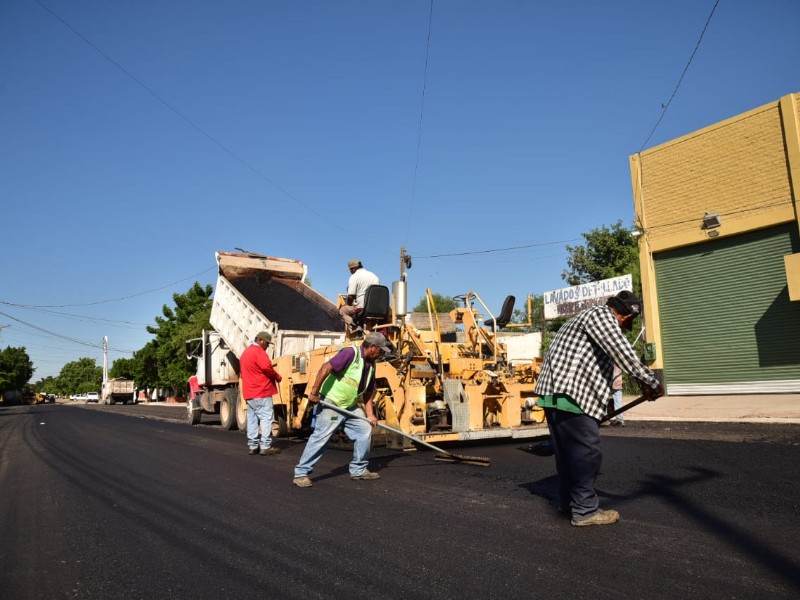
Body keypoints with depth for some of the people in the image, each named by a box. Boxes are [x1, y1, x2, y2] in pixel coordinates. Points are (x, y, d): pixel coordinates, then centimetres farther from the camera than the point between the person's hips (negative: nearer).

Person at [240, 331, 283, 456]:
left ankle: (253, 446, 12)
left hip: (249, 392, 10)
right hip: (261, 391, -10)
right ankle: (265, 447, -9)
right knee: (266, 418, -7)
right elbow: (266, 367, -23)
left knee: (252, 419, 10)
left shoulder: (245, 352, 20)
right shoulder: (258, 351, -11)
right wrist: (278, 377, -9)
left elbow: (242, 370, 25)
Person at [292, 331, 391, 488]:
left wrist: (370, 414, 6)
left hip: (350, 407, 9)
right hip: (331, 403, -9)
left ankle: (359, 470, 18)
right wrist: (314, 392, -29)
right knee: (321, 437, -9)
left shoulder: (371, 365, 8)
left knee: (364, 430, 5)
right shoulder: (351, 353, -20)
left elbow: (368, 392, 14)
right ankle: (301, 473, 1)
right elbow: (326, 368, -27)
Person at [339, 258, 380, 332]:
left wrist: (347, 304, 11)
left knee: (342, 310, 15)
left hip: (361, 308, -7)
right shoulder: (375, 276, 16)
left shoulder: (354, 277, -4)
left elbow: (351, 296, -10)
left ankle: (355, 327, -7)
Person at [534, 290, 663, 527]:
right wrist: (651, 381, -6)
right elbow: (622, 352, -15)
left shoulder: (594, 317, 27)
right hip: (567, 391, -11)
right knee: (588, 449, -5)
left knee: (567, 448, 19)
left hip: (554, 391, 11)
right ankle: (585, 510, 1)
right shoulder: (601, 314, -6)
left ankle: (567, 500, 30)